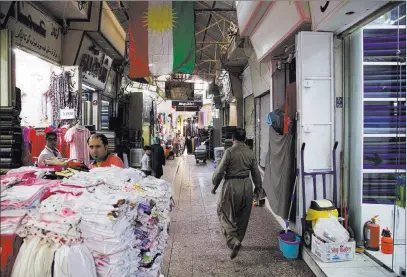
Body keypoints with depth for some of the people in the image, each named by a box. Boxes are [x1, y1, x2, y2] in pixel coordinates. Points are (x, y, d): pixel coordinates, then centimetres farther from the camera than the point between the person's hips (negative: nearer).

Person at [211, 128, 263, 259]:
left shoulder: (229, 151, -13)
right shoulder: (250, 153, 1)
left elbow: (220, 170, -12)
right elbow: (256, 172, 9)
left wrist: (214, 185, 3)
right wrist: (258, 186, 26)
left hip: (231, 185, -5)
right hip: (246, 185, 5)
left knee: (225, 213, 6)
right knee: (243, 216, 18)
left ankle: (233, 241, -11)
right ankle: (238, 239, 31)